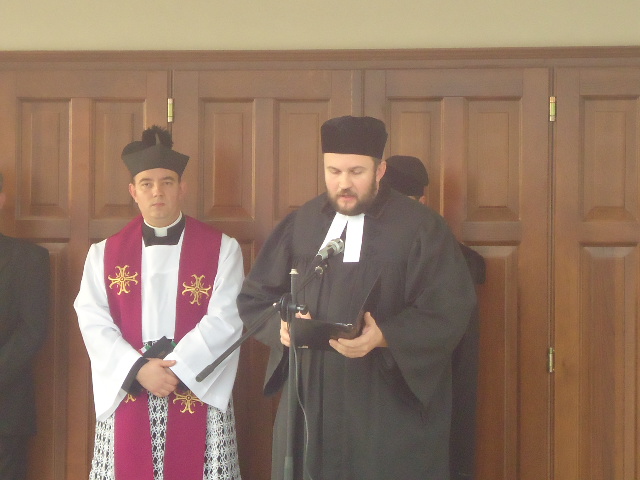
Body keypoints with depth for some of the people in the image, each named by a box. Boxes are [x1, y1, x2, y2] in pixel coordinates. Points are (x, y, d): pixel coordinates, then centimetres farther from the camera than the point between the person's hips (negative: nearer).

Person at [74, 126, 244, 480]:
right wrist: (139, 369, -15)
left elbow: (226, 319, -7)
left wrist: (175, 368, -17)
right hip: (125, 396, 2)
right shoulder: (104, 253, 8)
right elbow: (93, 321, -1)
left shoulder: (222, 249, 2)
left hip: (198, 396, -1)